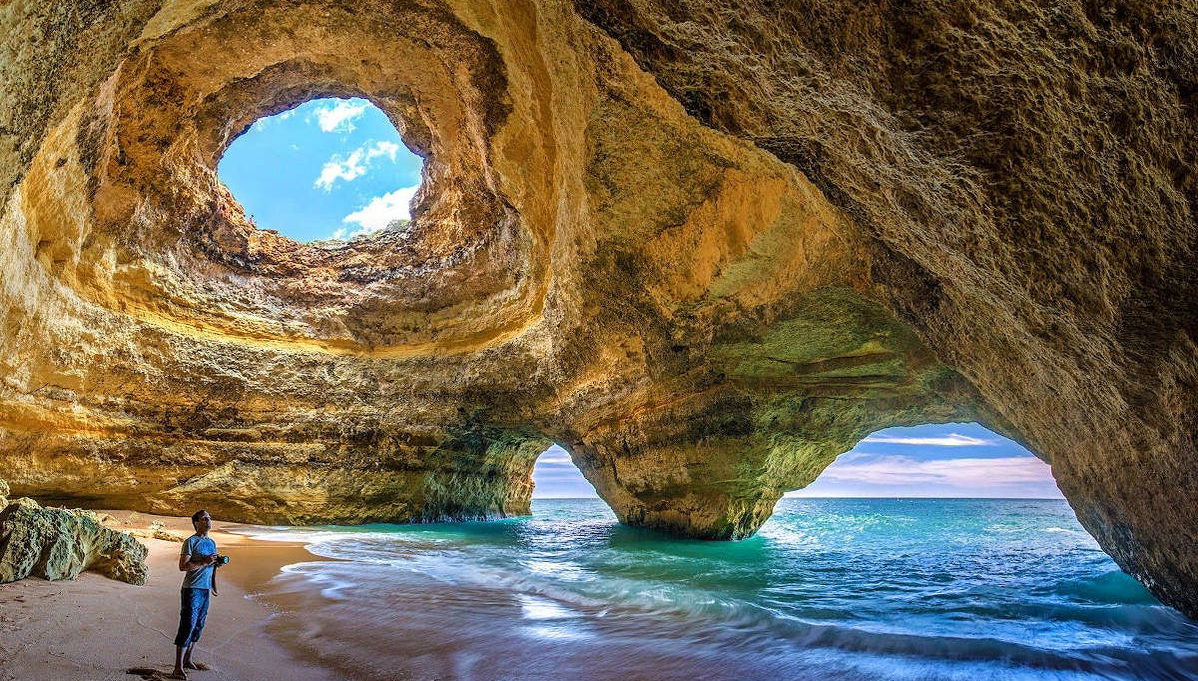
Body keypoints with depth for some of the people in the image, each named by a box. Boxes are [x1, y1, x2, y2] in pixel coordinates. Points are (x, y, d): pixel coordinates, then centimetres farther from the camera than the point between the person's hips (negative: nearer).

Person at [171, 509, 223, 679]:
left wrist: (214, 586, 18)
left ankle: (188, 660, 22)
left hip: (205, 589, 8)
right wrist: (204, 562, -22)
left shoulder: (212, 543, 14)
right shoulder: (191, 541, -9)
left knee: (198, 626, 12)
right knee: (187, 626, -8)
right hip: (192, 589, -8)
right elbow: (182, 566, -16)